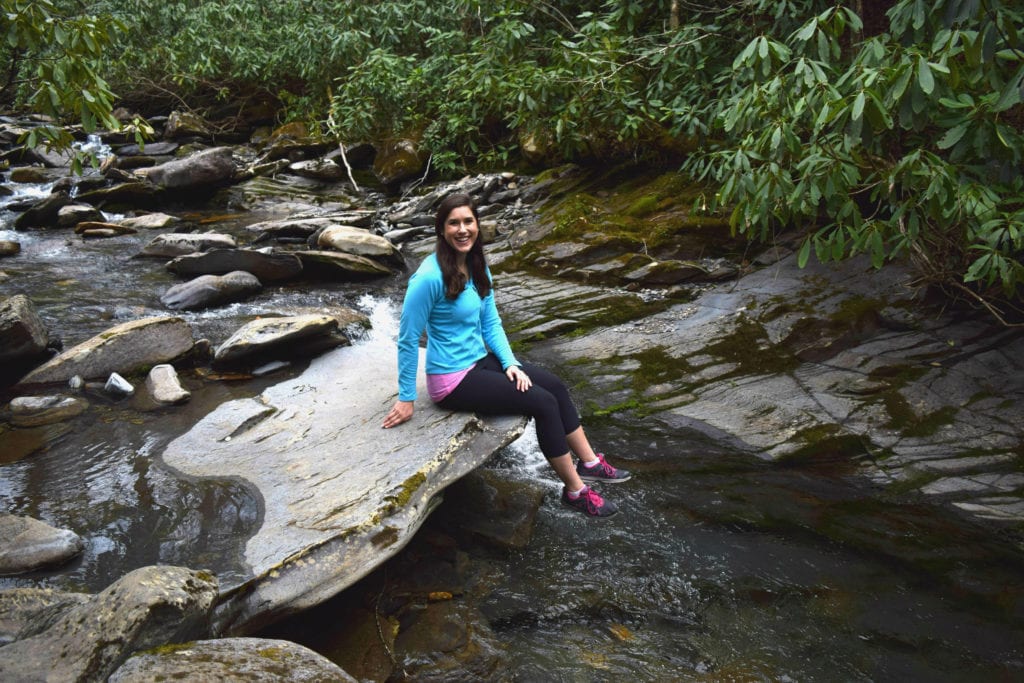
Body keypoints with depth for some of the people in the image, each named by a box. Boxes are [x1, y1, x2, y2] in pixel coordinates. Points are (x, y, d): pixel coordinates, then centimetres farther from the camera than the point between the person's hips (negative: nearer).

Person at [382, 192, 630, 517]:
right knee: (543, 403, -12)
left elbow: (490, 323, 9)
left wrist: (510, 363, -5)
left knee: (555, 386, 2)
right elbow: (408, 338, -18)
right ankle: (575, 491, 2)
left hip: (479, 360, 8)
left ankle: (590, 463, 15)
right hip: (452, 380, -8)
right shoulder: (429, 277, -23)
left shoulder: (477, 267, 3)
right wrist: (406, 399, -13)